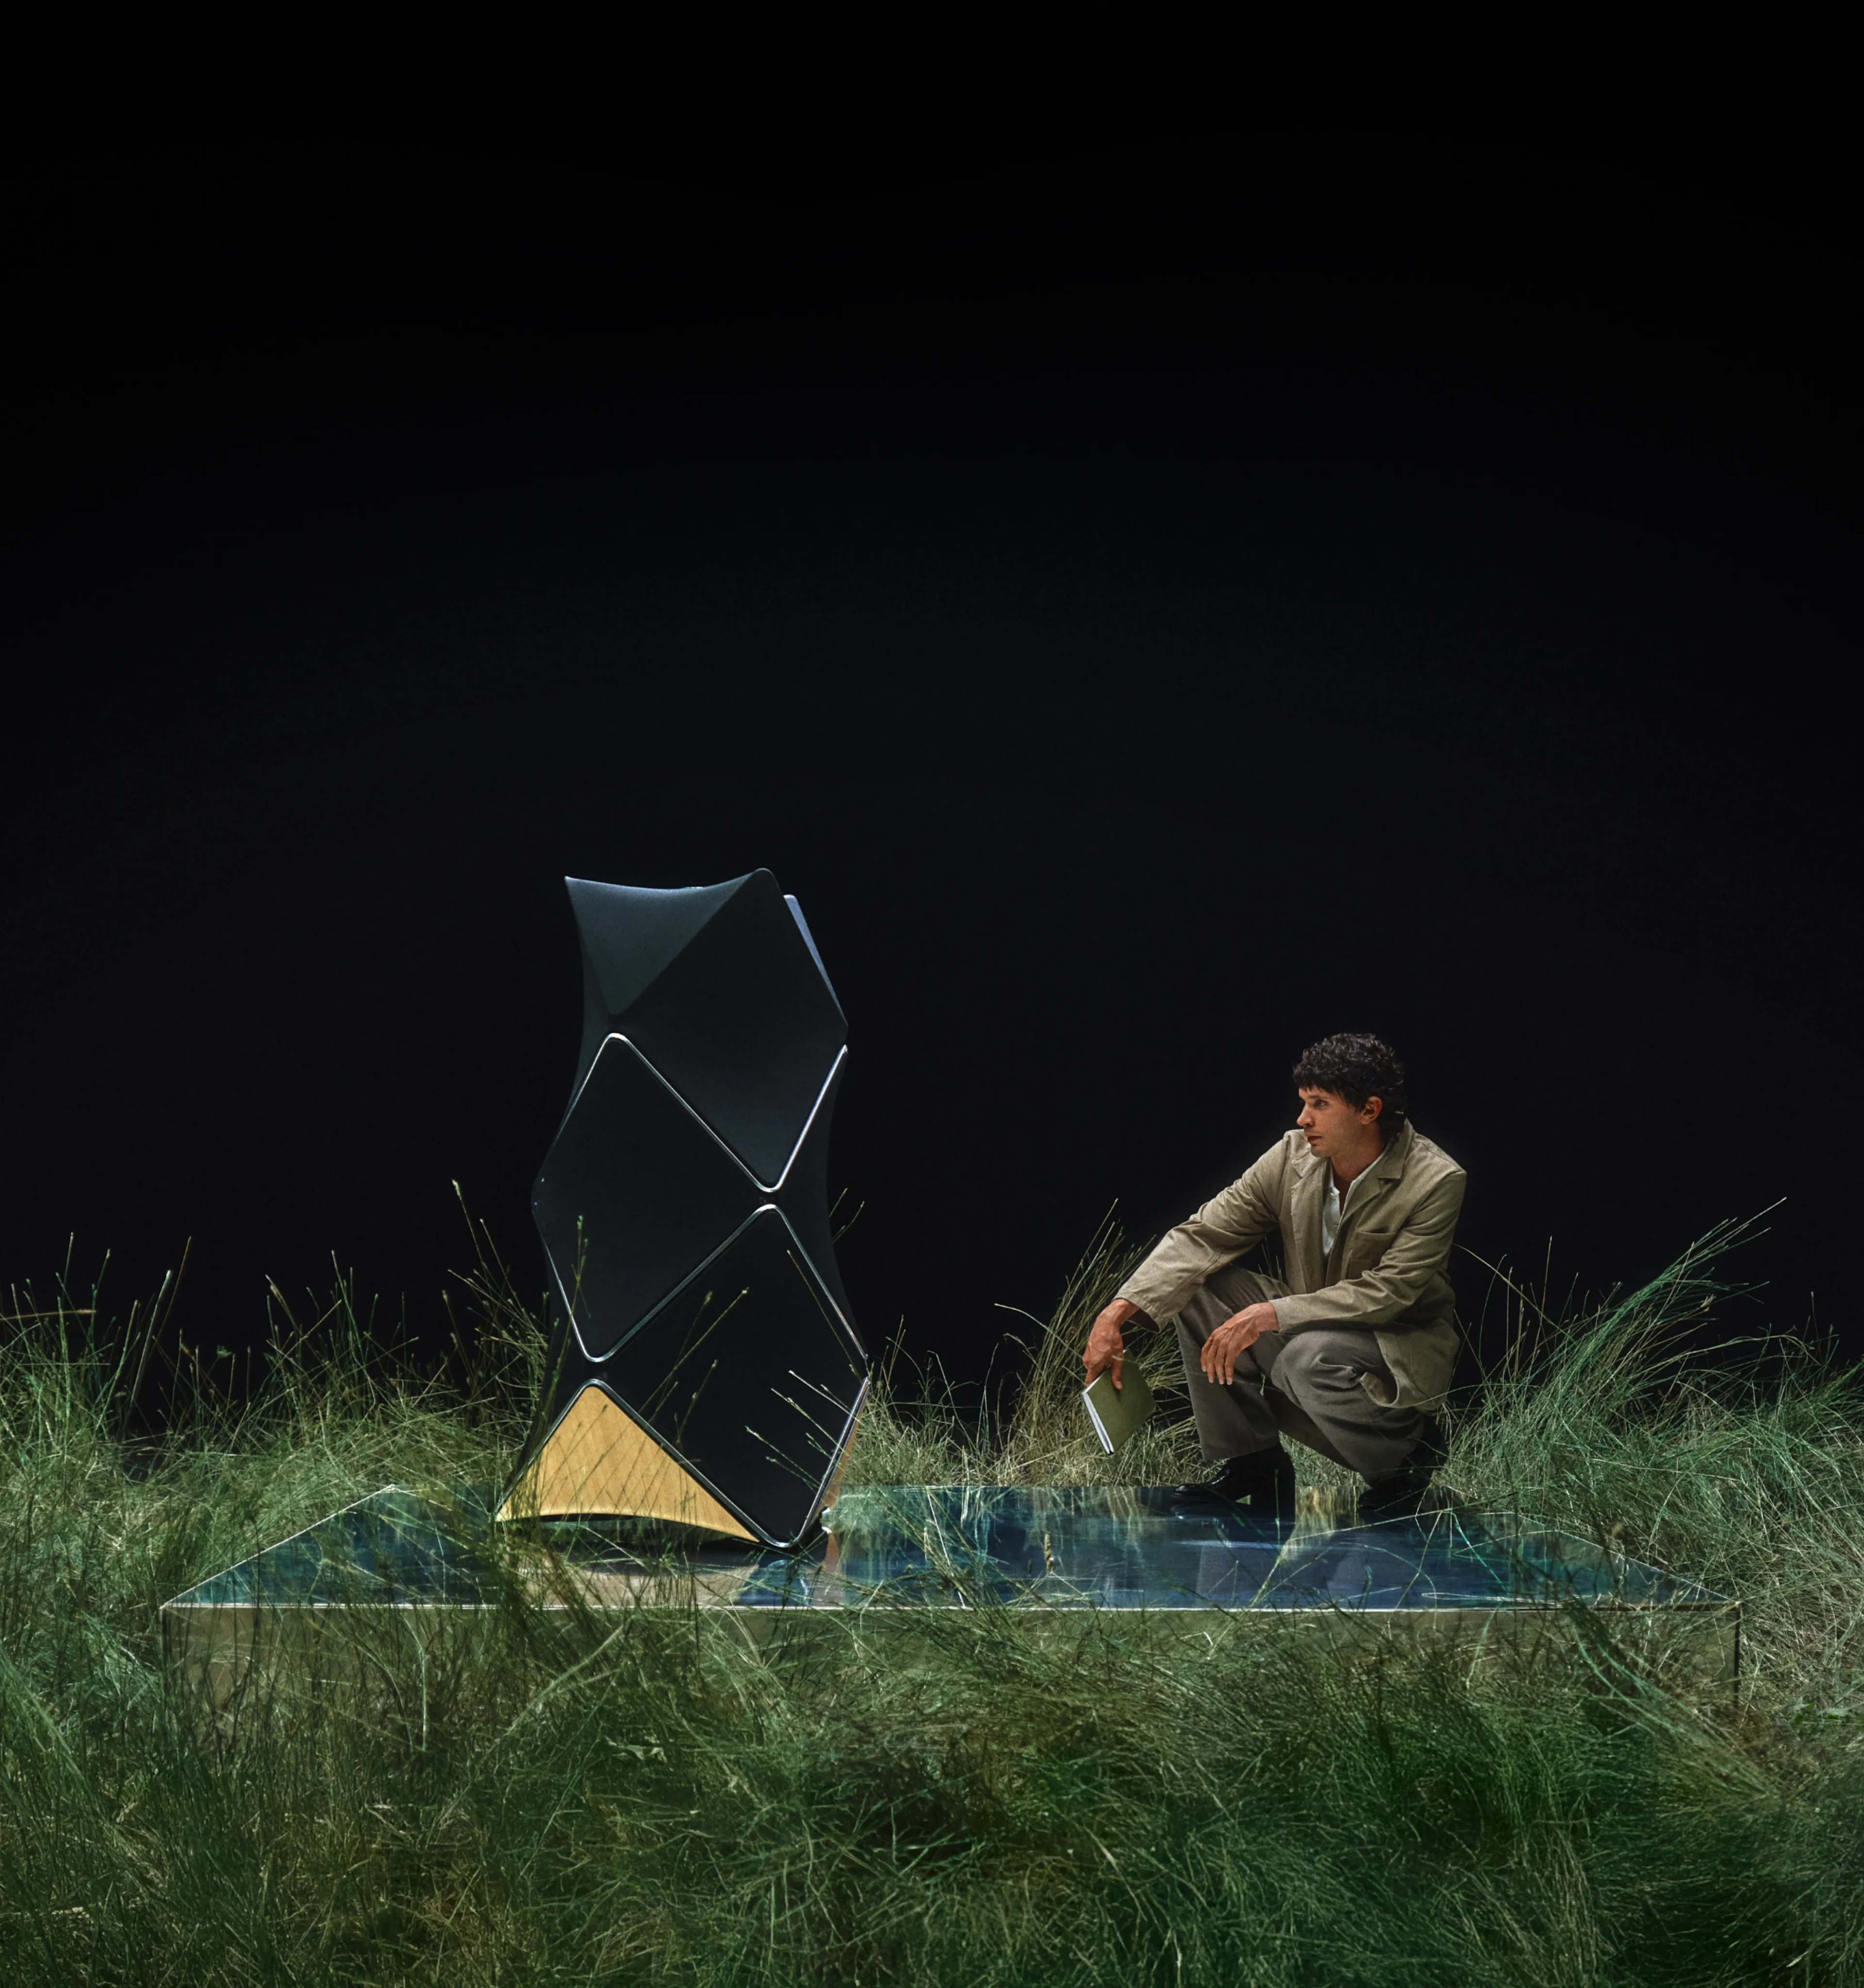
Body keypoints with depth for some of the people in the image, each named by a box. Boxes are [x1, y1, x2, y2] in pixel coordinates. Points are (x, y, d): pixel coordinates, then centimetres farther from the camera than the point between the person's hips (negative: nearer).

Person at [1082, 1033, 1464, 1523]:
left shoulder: (1436, 1182, -21)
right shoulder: (1294, 1156, -7)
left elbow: (1387, 1294, -26)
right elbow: (1200, 1236, -8)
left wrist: (1270, 1316, -33)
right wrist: (1118, 1312, -21)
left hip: (1404, 1348, -6)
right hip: (1312, 1326, 6)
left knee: (1309, 1357, -36)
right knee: (1199, 1289, -12)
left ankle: (1405, 1460, -7)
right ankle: (1249, 1463, -3)